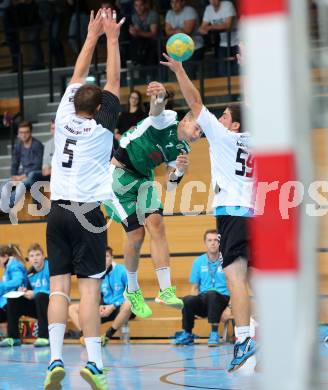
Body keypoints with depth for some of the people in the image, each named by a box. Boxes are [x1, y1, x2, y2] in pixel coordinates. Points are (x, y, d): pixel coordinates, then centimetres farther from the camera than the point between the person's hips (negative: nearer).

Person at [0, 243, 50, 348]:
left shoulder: (49, 268, -15)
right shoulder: (30, 273, 4)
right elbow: (31, 291, 13)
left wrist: (34, 293, -27)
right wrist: (25, 291, -11)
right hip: (36, 307, 7)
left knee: (41, 296, -35)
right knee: (13, 301, -3)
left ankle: (44, 337, -33)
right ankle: (13, 337, 1)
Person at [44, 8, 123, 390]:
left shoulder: (64, 118, 7)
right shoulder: (101, 127, -2)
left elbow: (78, 76, 19)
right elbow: (114, 81, 4)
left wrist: (92, 35, 25)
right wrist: (111, 38, 10)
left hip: (57, 212, 4)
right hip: (88, 213, -4)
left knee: (58, 286, 0)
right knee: (89, 288, -6)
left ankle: (55, 359, -9)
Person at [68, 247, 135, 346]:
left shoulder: (122, 271, -9)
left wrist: (112, 307, -18)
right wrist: (99, 306, -11)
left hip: (120, 308, -5)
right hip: (105, 308, 5)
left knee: (127, 304, -42)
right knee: (72, 308, -5)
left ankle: (107, 336, -25)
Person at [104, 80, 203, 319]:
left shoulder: (182, 150, 4)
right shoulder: (167, 119, -16)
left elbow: (171, 185, 3)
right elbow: (157, 108, -41)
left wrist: (179, 171, -19)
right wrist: (160, 97, -65)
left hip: (144, 179, 7)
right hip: (119, 174, -7)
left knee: (156, 224, -14)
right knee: (136, 235, -7)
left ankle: (166, 290, -18)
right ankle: (132, 291, 15)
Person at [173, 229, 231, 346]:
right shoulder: (198, 262, 10)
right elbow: (195, 288, 13)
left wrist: (229, 307, -15)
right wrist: (196, 305, -6)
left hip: (222, 299, -3)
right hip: (203, 301, 3)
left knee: (211, 294, -37)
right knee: (187, 300, -30)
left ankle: (214, 333, -26)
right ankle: (187, 334, -9)